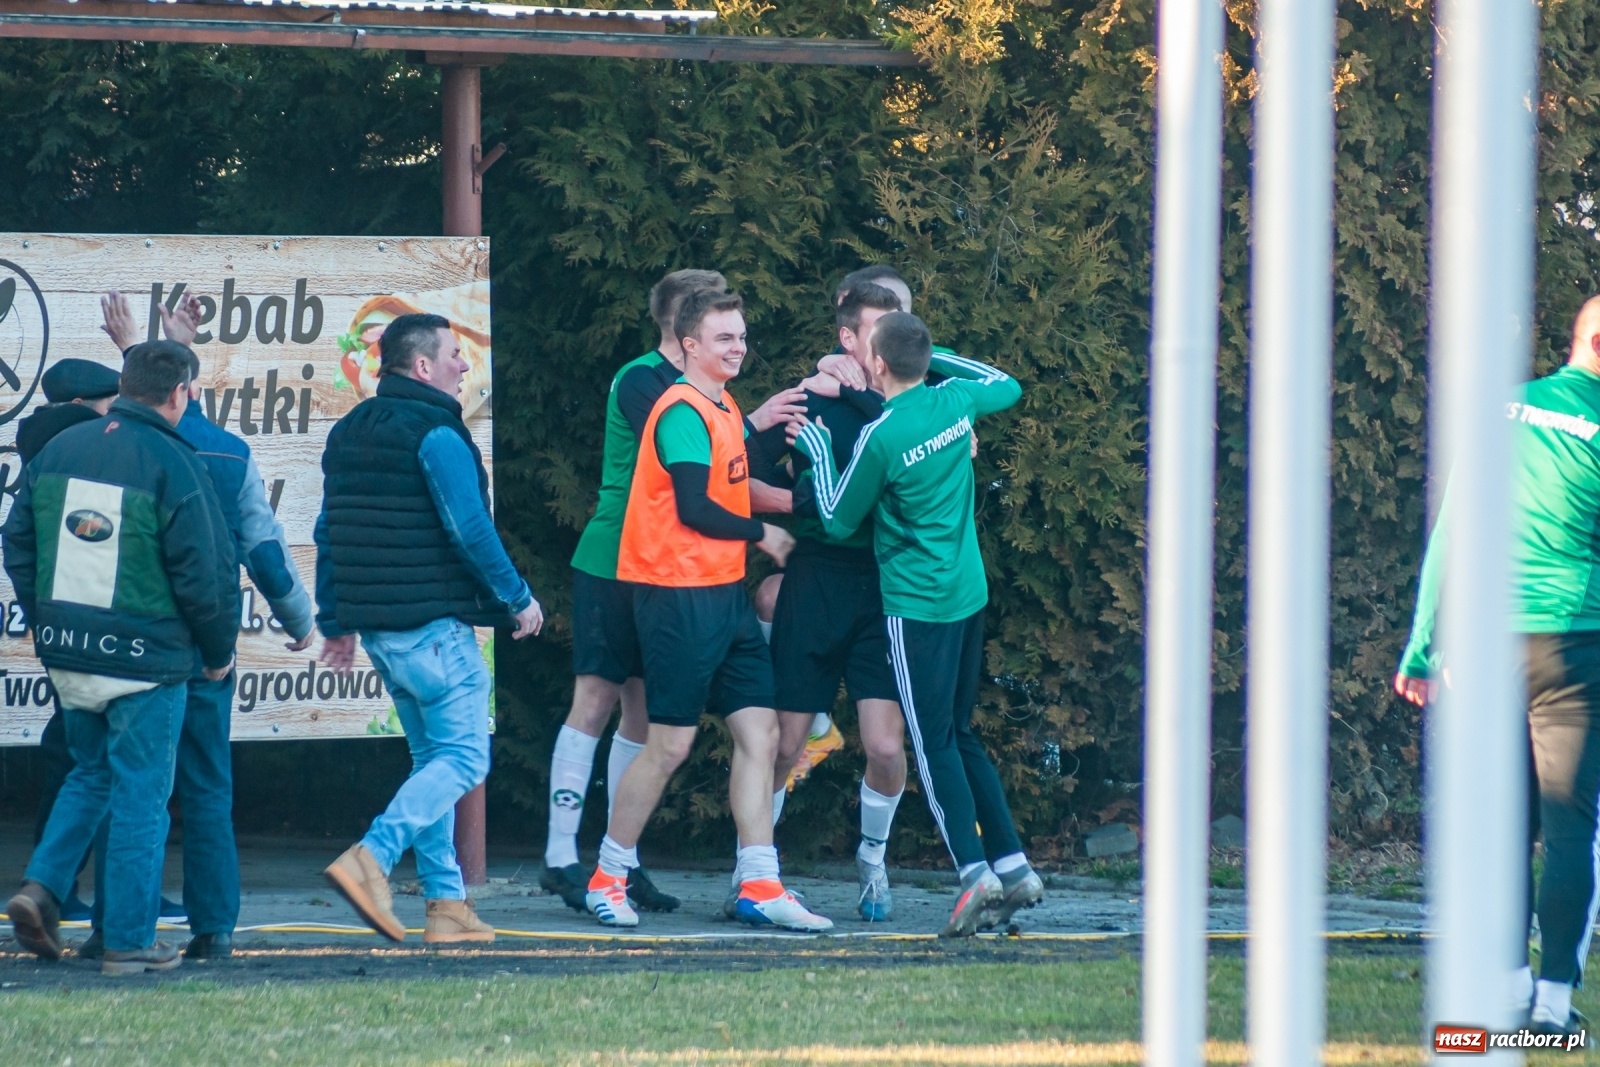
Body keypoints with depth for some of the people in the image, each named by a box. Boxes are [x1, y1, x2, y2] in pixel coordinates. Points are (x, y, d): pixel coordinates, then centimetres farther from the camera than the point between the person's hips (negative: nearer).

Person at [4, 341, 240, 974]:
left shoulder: (58, 450, 6)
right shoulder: (173, 464, -13)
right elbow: (204, 572, -13)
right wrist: (218, 652, 2)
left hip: (66, 655, 6)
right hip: (144, 660, -6)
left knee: (91, 774, 23)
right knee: (139, 793, 3)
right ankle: (129, 941, 5)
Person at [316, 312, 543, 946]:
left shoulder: (349, 433, 14)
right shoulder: (435, 432, -12)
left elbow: (329, 534, 17)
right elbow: (470, 528, -16)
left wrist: (335, 622, 22)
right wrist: (517, 599, -5)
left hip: (376, 626, 9)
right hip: (433, 625, -9)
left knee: (432, 757, 14)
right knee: (463, 758, -7)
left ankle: (446, 901, 10)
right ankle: (371, 859, -23)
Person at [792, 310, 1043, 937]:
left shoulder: (880, 438, -17)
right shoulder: (957, 401, 0)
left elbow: (838, 521, -3)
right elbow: (1008, 386, 25)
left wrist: (817, 448, 6)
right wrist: (941, 359, 24)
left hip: (916, 604, -7)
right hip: (969, 594, 7)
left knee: (935, 744, -5)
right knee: (960, 735, 15)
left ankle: (975, 873, -17)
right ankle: (1013, 868, 11)